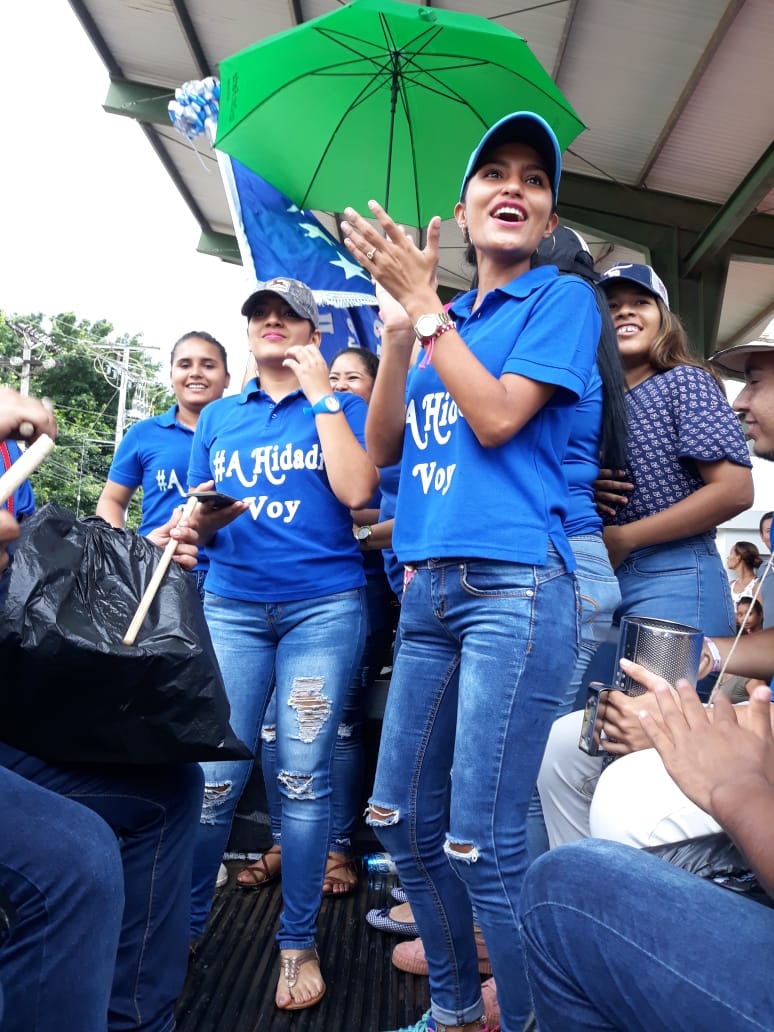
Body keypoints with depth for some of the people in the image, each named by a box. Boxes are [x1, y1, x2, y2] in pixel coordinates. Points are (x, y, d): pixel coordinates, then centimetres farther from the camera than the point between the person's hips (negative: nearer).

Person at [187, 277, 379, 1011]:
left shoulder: (341, 407, 7)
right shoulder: (217, 418, 16)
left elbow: (356, 490, -11)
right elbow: (197, 518, 16)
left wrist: (319, 392, -7)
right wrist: (207, 518, -8)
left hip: (325, 604, -2)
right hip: (231, 604, 2)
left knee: (303, 778, 1)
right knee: (215, 777, -1)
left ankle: (298, 943, 17)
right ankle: (183, 923, 22)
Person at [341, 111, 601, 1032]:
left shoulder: (562, 298, 4)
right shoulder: (443, 322, 19)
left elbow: (497, 418, -11)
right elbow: (382, 448, 10)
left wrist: (425, 307, -5)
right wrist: (398, 327, 0)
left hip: (516, 583, -7)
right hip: (427, 588, 7)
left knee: (481, 842, -6)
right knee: (402, 820, 13)